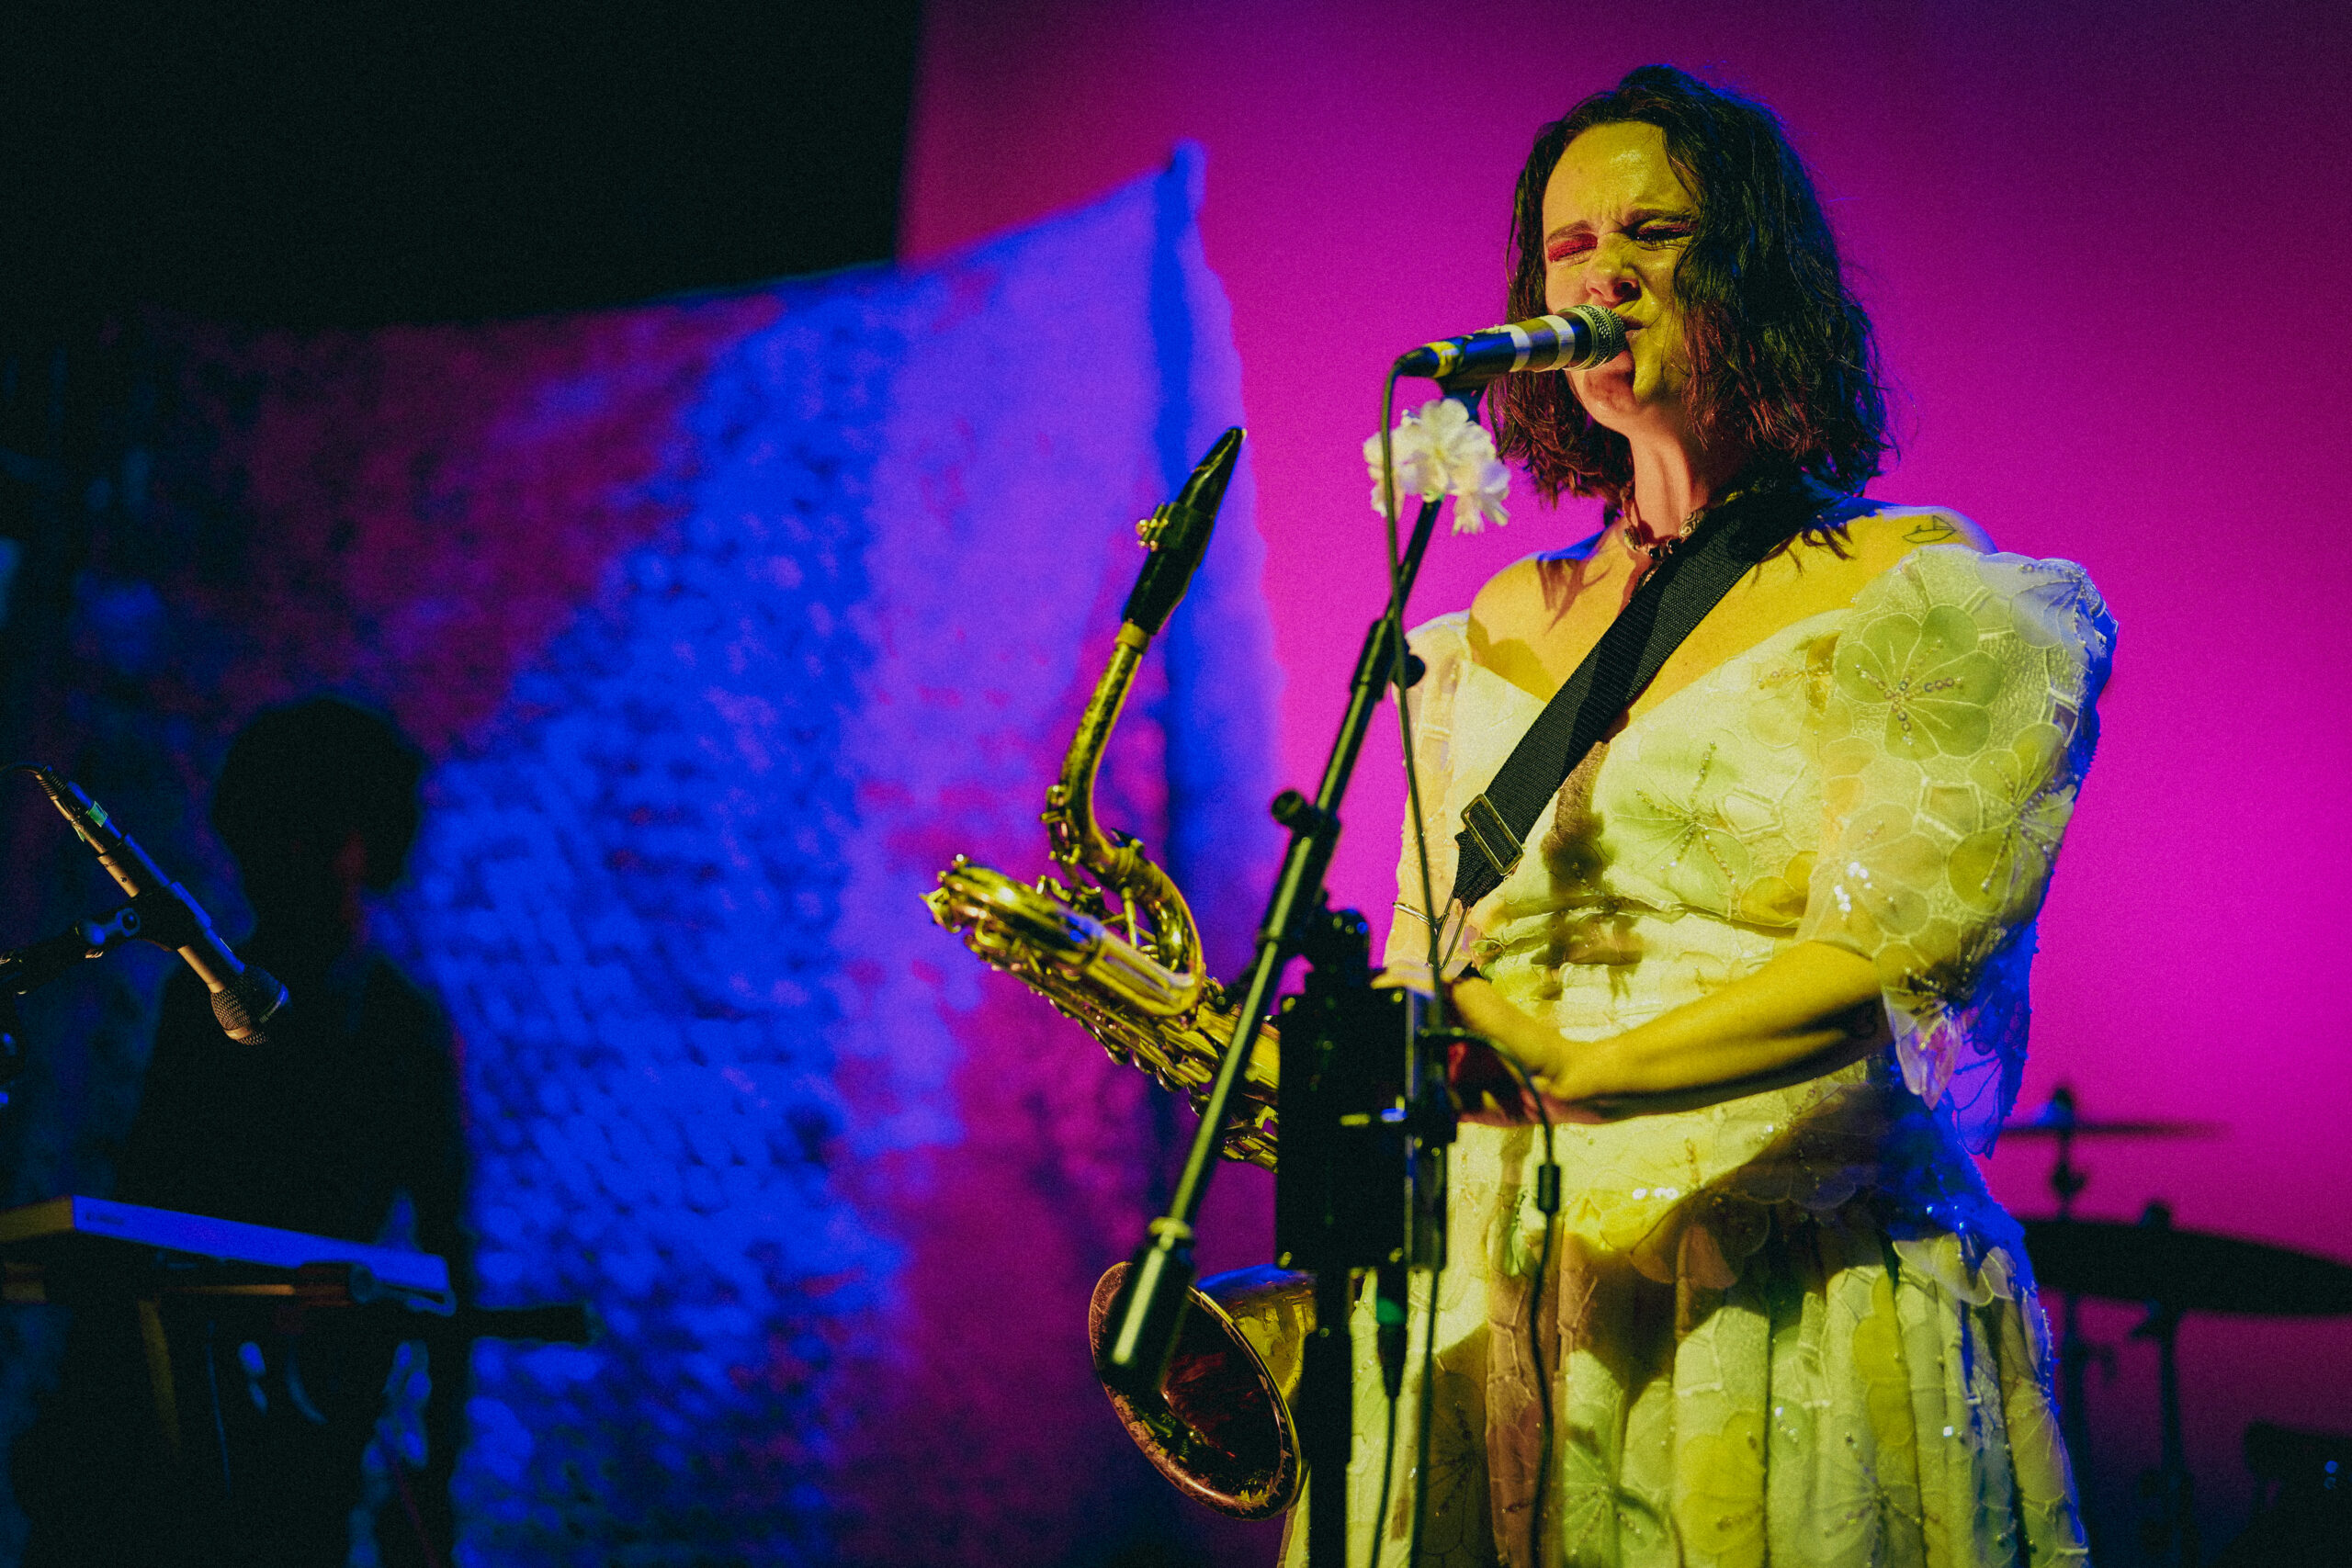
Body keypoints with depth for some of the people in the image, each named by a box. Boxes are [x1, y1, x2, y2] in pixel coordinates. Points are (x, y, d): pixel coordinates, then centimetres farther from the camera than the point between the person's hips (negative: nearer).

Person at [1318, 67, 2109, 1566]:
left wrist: (1577, 1070, -22)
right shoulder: (1495, 637, 17)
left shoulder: (1932, 601, 1)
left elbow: (1885, 968, -11)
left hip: (1800, 1320, -4)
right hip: (1485, 1330, 4)